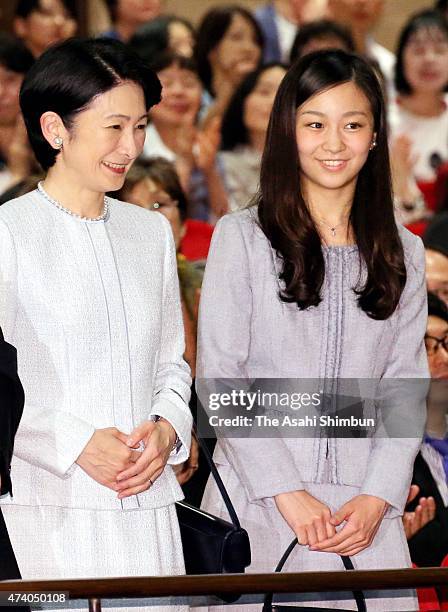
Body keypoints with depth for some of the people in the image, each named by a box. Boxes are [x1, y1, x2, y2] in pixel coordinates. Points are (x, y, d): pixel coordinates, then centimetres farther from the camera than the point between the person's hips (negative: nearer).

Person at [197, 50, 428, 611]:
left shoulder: (403, 253, 12)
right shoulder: (242, 238, 1)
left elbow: (406, 388, 9)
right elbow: (217, 379, -4)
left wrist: (378, 497, -5)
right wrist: (287, 493, -10)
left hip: (365, 509, 2)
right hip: (259, 502, -2)